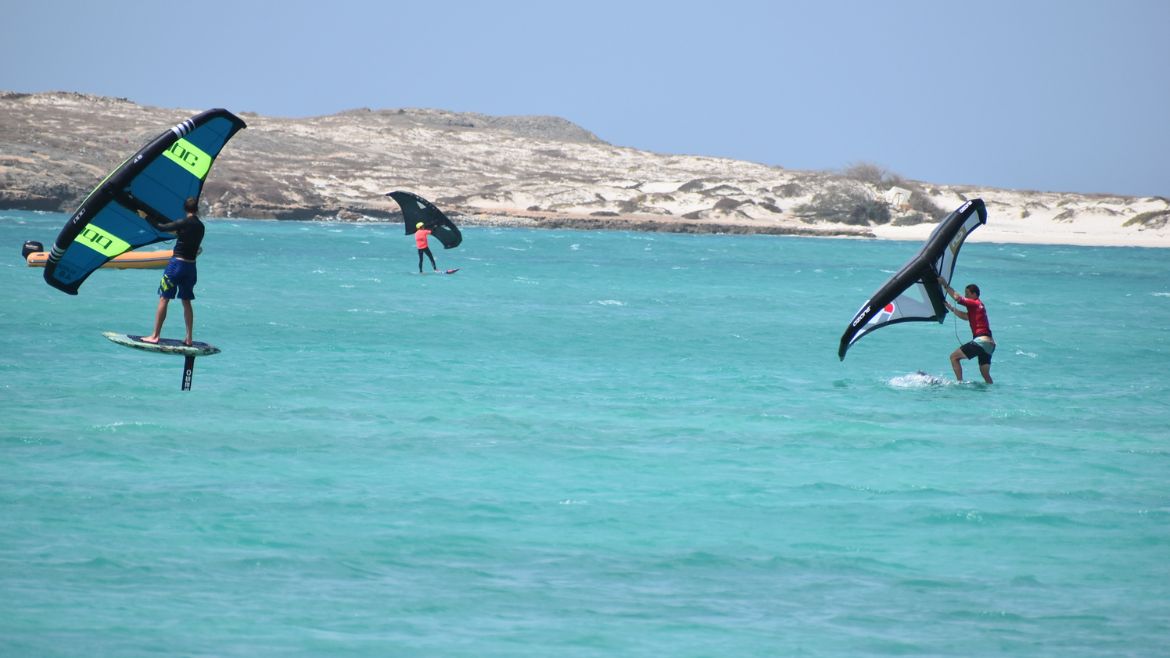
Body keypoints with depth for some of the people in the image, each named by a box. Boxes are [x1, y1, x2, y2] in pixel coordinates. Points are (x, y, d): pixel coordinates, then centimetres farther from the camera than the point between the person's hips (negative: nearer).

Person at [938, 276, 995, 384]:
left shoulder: (974, 303, -3)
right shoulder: (979, 306, 24)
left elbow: (957, 297, -13)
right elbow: (966, 316, 36)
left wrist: (945, 285, -4)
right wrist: (951, 308, 33)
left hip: (981, 341, -9)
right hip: (990, 344, 9)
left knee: (954, 357, -2)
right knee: (985, 372, 16)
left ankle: (960, 382, -8)